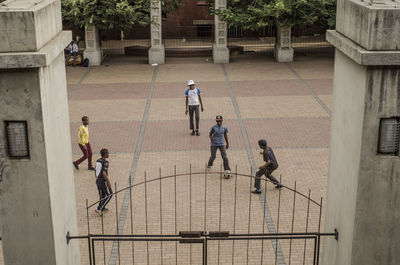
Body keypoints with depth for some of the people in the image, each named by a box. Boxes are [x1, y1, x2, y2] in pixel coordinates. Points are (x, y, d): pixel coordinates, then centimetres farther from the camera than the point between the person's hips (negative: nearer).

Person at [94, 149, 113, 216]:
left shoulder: (98, 161, 7)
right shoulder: (105, 162, -18)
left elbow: (95, 171, 14)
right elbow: (104, 173, -25)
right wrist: (109, 182, -20)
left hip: (98, 180, 8)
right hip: (103, 181, -8)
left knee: (102, 195, 19)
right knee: (109, 194, 4)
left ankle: (102, 208, 27)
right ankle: (99, 208, -2)